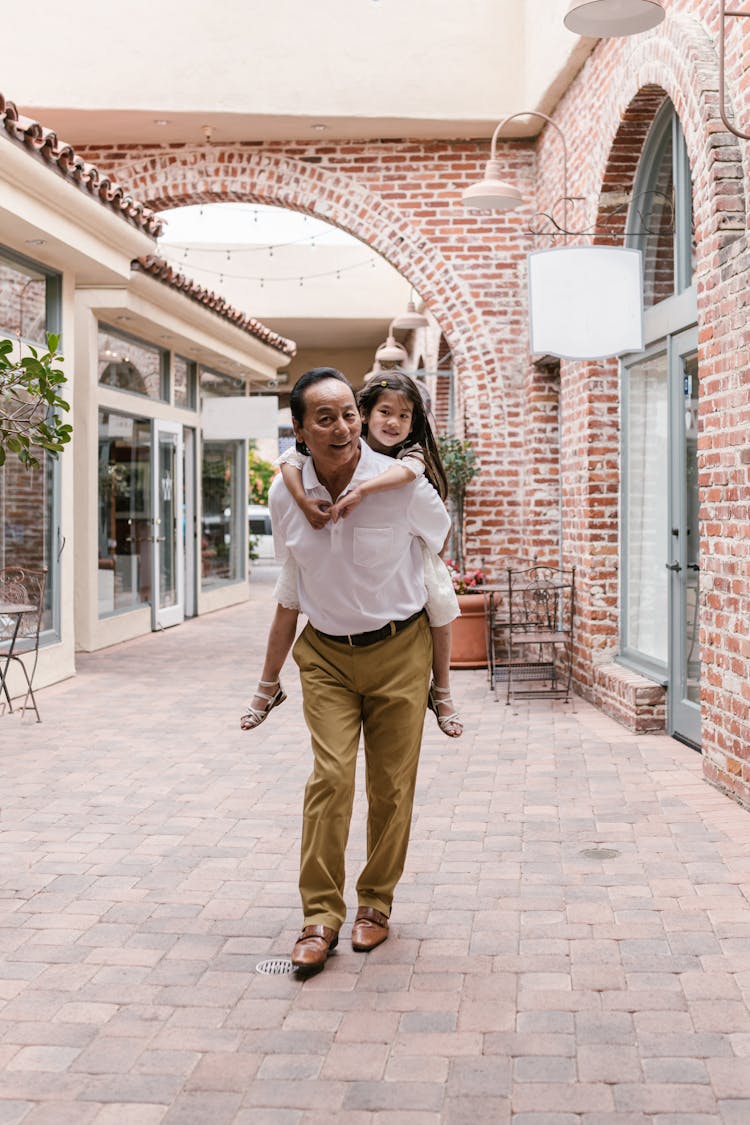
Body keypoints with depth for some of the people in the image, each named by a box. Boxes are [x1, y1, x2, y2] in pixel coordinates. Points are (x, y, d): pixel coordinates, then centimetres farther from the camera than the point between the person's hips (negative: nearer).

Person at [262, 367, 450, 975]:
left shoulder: (402, 484, -16)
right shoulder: (285, 494, -8)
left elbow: (439, 536, 6)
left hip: (399, 651, -1)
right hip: (326, 652, 1)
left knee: (392, 784, 5)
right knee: (330, 776, -9)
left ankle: (376, 902, 23)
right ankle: (321, 916, 1)